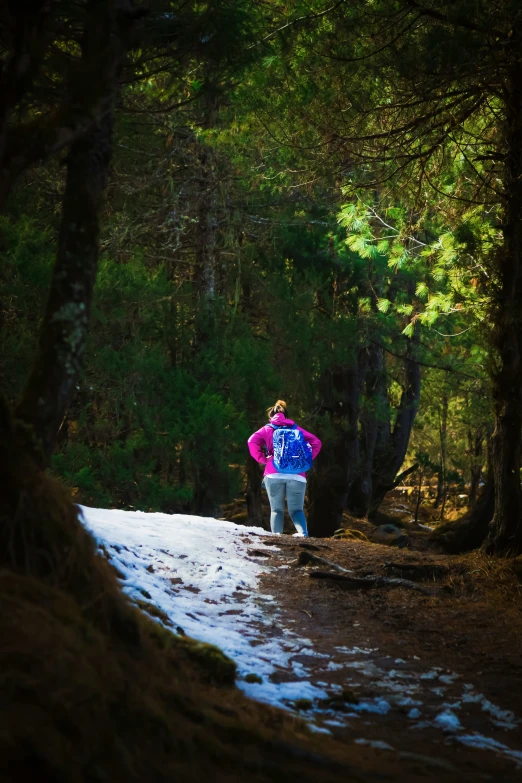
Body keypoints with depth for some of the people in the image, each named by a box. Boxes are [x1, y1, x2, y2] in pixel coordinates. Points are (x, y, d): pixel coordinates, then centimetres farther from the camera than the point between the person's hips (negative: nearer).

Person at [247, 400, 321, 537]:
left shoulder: (267, 429, 14)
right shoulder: (296, 429, 19)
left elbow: (252, 441, -4)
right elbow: (316, 442, 10)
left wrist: (262, 459, 4)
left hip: (274, 475, -1)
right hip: (297, 476, 1)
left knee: (276, 510, 8)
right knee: (296, 509, 5)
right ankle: (303, 532, -23)